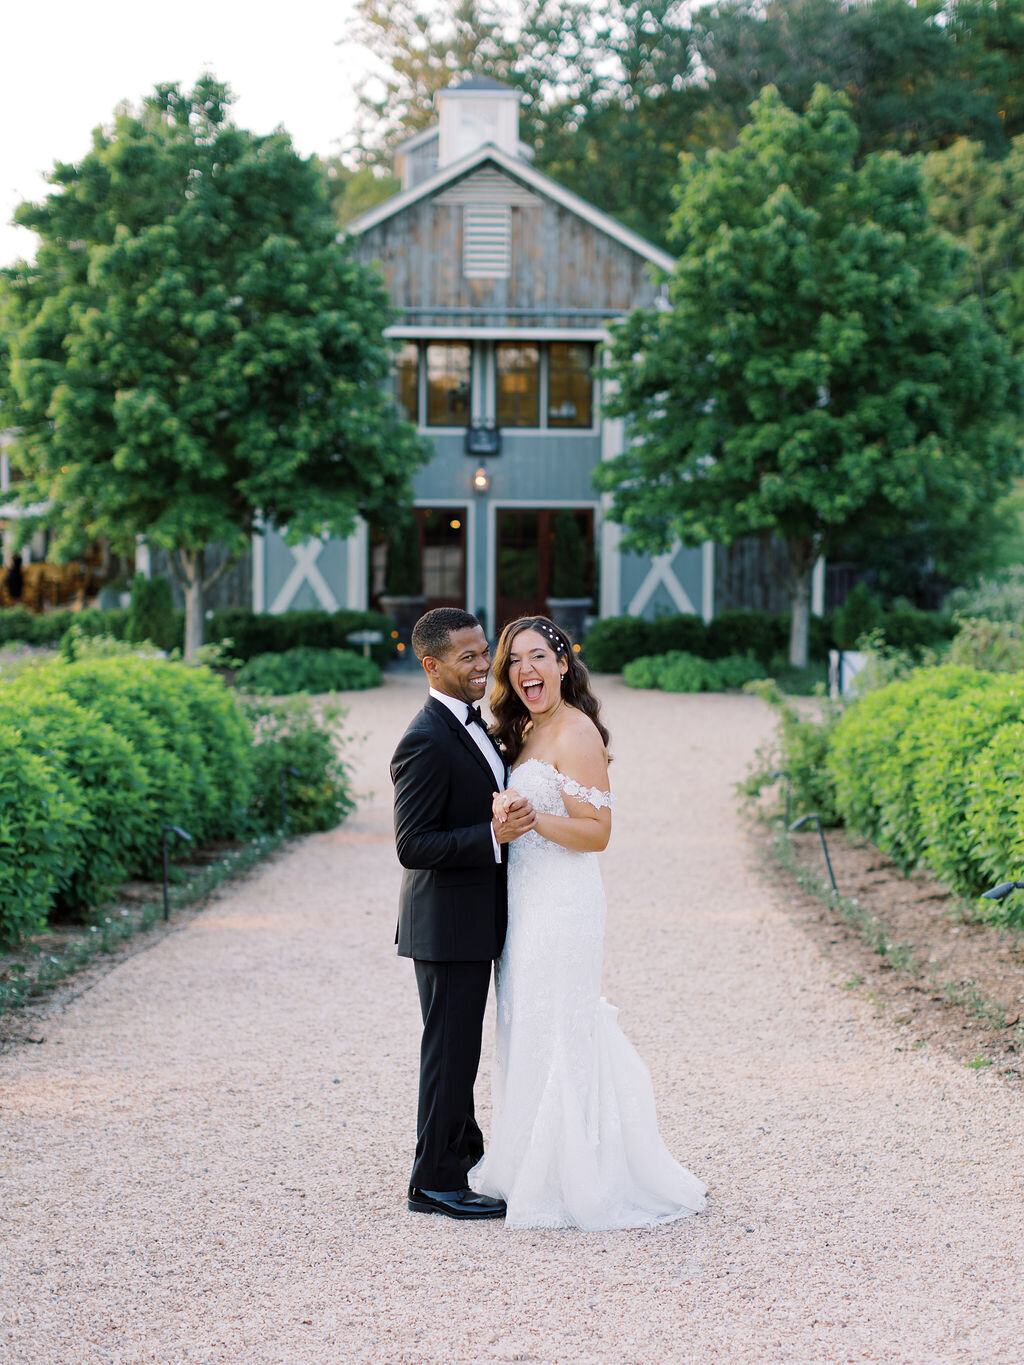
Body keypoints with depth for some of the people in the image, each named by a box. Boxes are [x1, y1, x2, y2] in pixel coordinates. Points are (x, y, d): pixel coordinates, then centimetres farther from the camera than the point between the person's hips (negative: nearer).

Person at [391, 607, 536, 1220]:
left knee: (462, 1045, 23)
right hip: (448, 926, -10)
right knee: (451, 1048, 0)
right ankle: (436, 1181, 10)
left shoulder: (472, 726, 9)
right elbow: (414, 846, -26)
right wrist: (494, 834, -33)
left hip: (475, 921, 10)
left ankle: (463, 1147, 38)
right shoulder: (426, 743, -22)